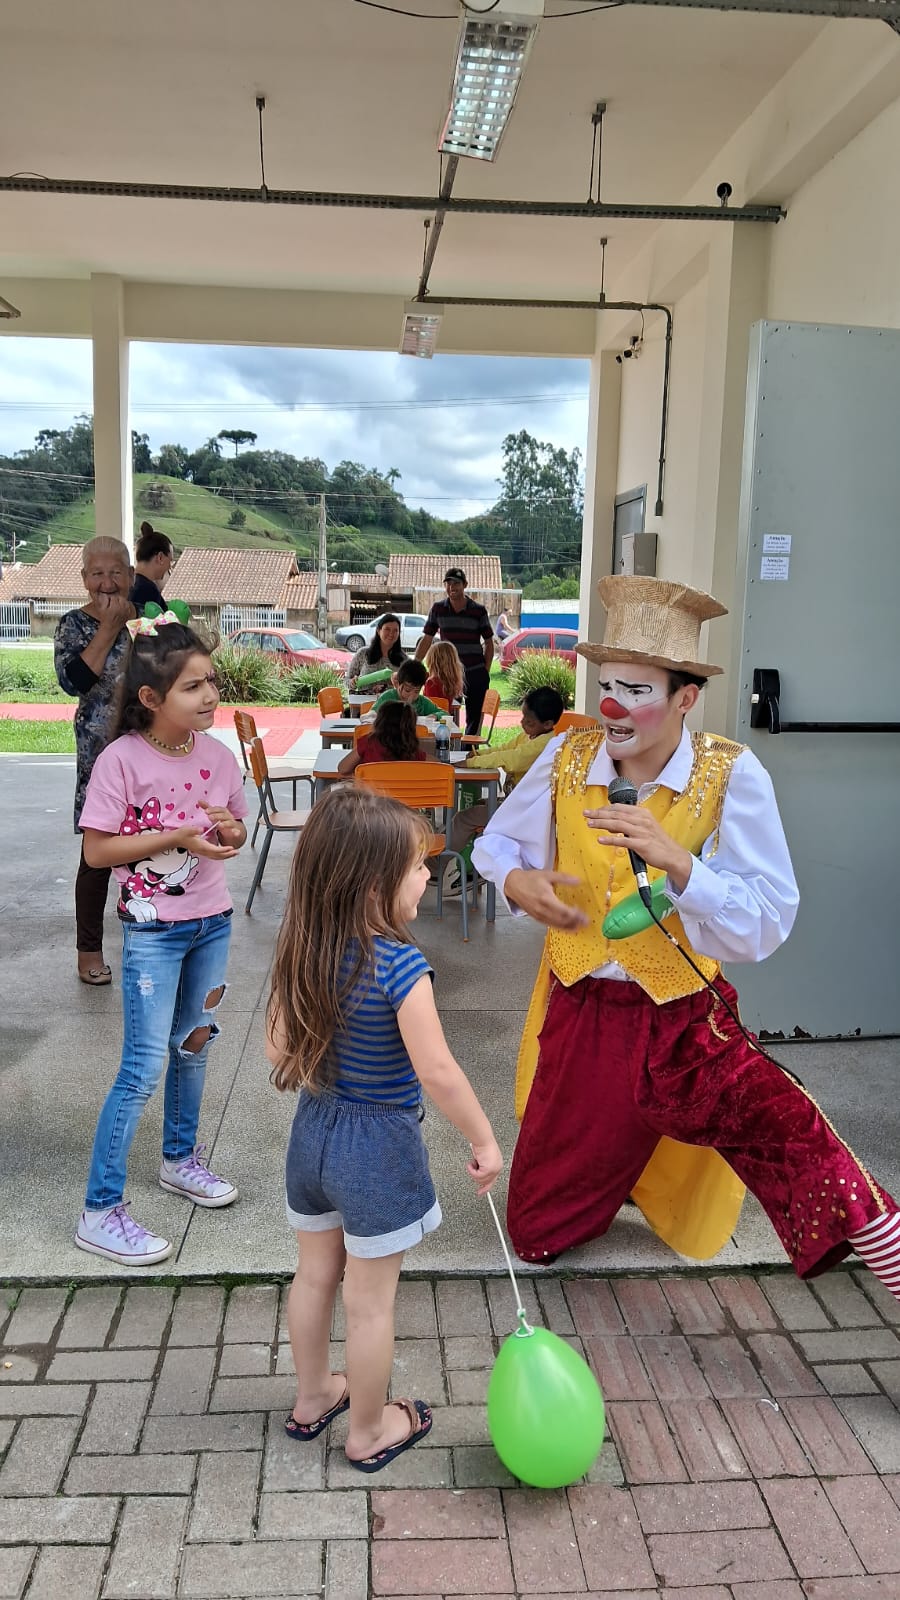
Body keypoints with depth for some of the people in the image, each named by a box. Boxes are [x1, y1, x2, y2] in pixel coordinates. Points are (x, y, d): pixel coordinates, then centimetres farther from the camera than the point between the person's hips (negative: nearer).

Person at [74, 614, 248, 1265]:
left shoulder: (218, 754, -3)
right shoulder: (121, 760, -18)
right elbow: (97, 850, -16)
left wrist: (228, 828, -14)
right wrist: (175, 837, -24)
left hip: (213, 922, 6)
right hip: (153, 930, -6)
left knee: (193, 1046, 20)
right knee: (144, 1068, -4)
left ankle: (180, 1157, 42)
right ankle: (101, 1211, 9)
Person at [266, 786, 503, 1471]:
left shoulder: (301, 952, -7)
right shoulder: (401, 966, -27)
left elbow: (280, 1048, 1)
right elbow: (438, 1073, -24)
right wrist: (485, 1141, -10)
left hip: (313, 1131, 6)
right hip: (380, 1144, -6)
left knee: (316, 1273, 24)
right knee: (370, 1300, 12)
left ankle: (313, 1397, 45)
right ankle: (370, 1433, 32)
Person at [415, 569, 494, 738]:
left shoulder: (478, 610, -3)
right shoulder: (438, 609, 2)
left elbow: (489, 643, 5)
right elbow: (426, 640, 6)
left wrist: (486, 671, -2)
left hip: (475, 673, -1)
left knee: (474, 719, 4)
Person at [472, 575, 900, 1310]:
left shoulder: (731, 777, -15)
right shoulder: (567, 759, -7)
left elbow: (768, 923, -21)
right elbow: (495, 842, 9)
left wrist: (674, 859, -35)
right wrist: (515, 879, -13)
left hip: (684, 1027, -3)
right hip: (580, 1018, 3)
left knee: (788, 1133, -31)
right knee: (536, 1232, 15)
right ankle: (603, 1159, 47)